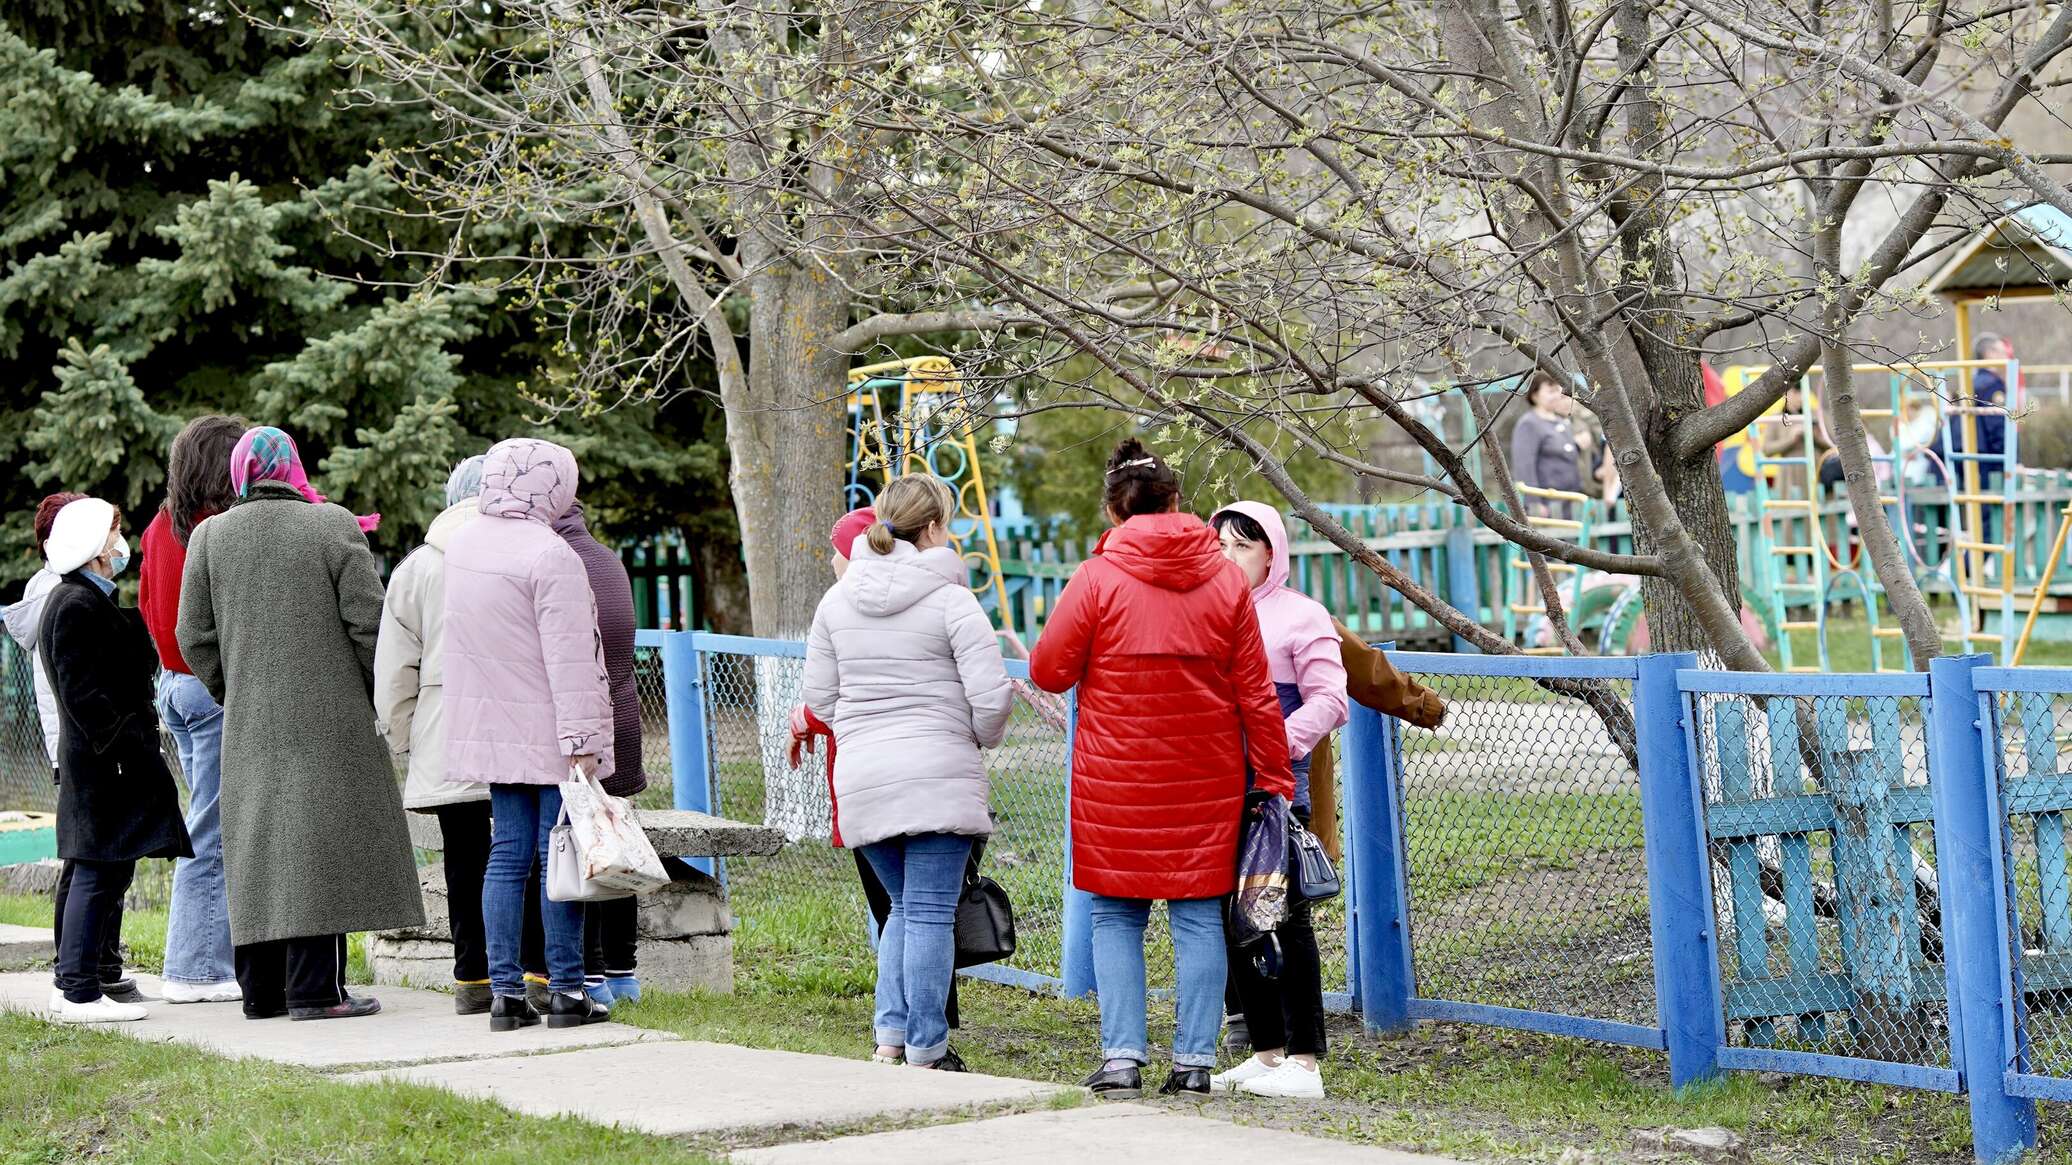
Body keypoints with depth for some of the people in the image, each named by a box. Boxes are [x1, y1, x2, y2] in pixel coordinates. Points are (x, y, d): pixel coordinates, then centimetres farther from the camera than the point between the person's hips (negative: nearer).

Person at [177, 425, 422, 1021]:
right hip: (330, 721, -4)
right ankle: (314, 988, -7)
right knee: (320, 843, -3)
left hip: (249, 725, 4)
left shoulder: (208, 536, 6)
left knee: (258, 847, 8)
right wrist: (380, 693, 5)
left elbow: (196, 637, 6)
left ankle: (261, 989, 11)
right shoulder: (333, 525, -5)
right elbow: (368, 621, -7)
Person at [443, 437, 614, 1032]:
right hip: (548, 735, -7)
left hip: (493, 732, 7)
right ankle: (565, 989, 2)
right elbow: (569, 661, -19)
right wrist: (580, 742, -19)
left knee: (507, 854, 8)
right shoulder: (549, 555, -17)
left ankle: (505, 990, 7)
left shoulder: (461, 544, 7)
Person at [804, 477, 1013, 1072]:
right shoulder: (950, 600, -8)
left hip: (861, 777, 5)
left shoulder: (836, 600, 9)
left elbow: (820, 697, 13)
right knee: (931, 913, -1)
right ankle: (925, 1052, 0)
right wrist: (984, 736, 9)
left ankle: (890, 1039, 10)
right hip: (938, 776, -5)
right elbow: (991, 694, -12)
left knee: (904, 907, 18)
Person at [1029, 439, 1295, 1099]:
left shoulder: (1098, 578, -7)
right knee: (1199, 915, 7)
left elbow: (1049, 671, -2)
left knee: (1115, 915, 7)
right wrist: (1275, 777, 9)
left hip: (1116, 780, -2)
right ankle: (1195, 1060, 5)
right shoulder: (1226, 580, 1)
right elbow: (1255, 693, 3)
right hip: (1207, 783, 2)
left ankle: (1121, 1057, 0)